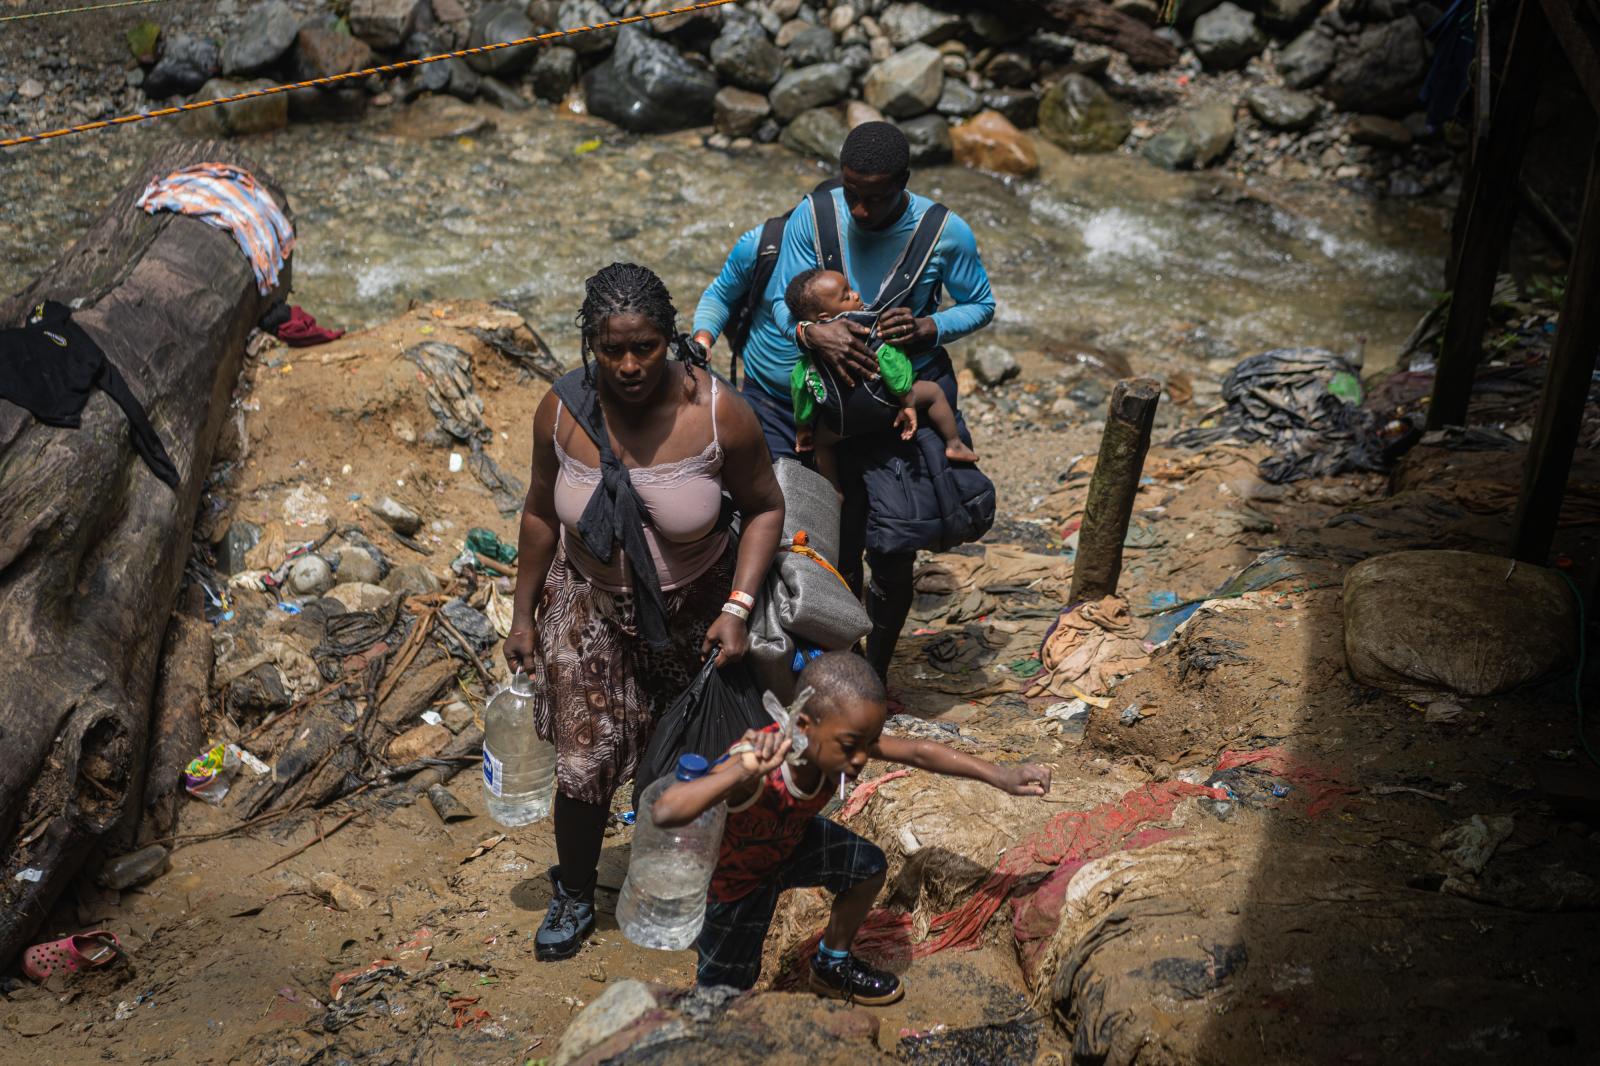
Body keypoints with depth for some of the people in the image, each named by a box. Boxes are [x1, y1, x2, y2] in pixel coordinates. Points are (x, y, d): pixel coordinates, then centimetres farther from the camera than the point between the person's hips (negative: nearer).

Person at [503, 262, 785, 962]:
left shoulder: (718, 414, -24)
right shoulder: (562, 412, -17)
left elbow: (764, 509, -11)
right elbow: (542, 511, -1)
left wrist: (738, 607, -21)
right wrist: (523, 613, 5)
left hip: (693, 611, 0)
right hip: (590, 609, 1)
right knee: (582, 764, 2)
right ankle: (574, 896, 30)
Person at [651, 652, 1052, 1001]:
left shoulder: (840, 738, -28)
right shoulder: (757, 767, -47)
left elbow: (918, 752, -14)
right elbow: (665, 813, -62)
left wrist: (1003, 777, -18)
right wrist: (743, 772, -74)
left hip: (789, 842, 6)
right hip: (732, 874, -6)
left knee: (868, 866, 3)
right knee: (726, 987, 5)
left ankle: (832, 967, 28)